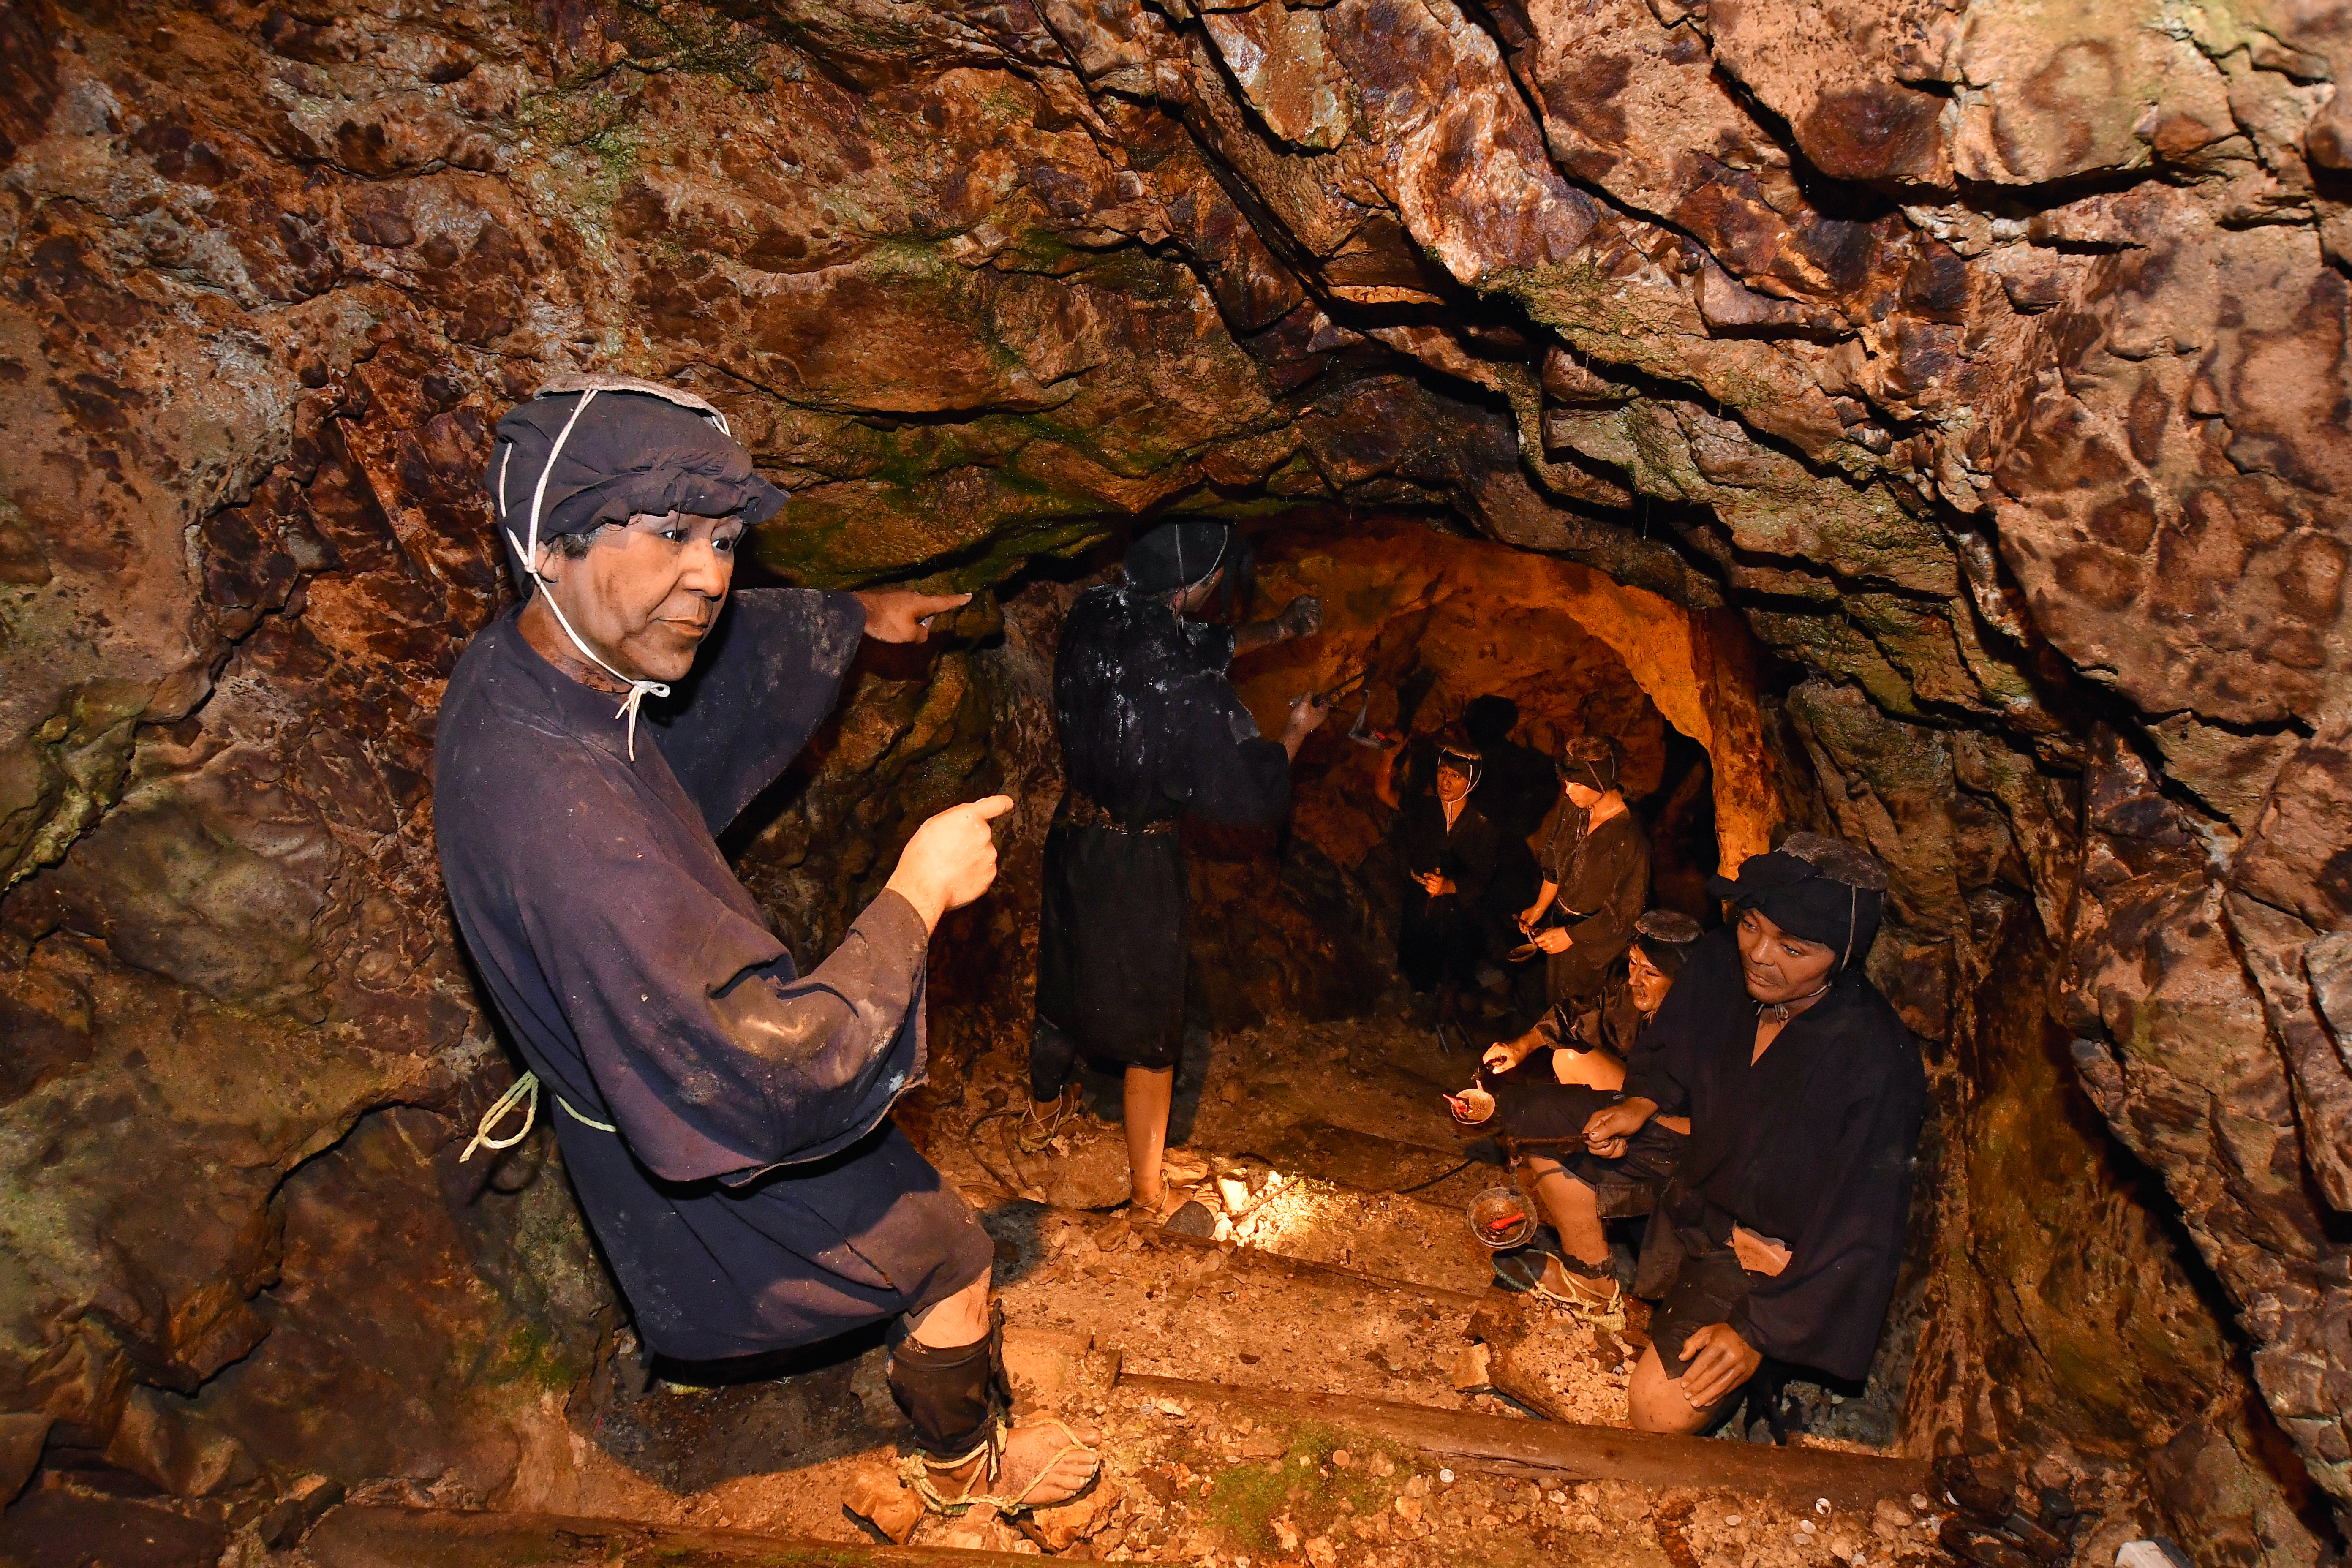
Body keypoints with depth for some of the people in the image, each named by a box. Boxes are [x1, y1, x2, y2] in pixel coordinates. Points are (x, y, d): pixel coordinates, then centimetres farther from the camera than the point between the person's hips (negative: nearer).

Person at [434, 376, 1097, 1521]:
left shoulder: (520, 665, -14)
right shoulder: (559, 807, -44)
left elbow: (729, 649, 9)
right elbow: (776, 1075, -39)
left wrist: (857, 617, 22)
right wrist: (920, 890, -30)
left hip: (660, 1085, 9)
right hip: (723, 1163, -8)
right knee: (946, 1255, 12)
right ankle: (963, 1462, 41)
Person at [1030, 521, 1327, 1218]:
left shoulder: (1092, 621, -12)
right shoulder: (1187, 690, -32)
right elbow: (1252, 795, -21)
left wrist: (1273, 633, 13)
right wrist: (1295, 732, -3)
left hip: (1073, 837, 7)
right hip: (1139, 865, -7)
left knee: (1065, 973, 29)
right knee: (1150, 1026, 12)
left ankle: (1047, 1099, 55)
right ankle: (1147, 1185, 28)